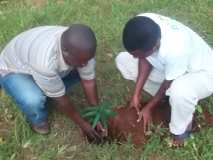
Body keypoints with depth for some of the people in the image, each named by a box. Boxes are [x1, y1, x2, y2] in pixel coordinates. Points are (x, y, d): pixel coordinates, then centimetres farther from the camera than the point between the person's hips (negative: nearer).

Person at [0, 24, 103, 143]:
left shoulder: (81, 49, -27)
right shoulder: (45, 61, -43)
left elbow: (89, 81, -14)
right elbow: (61, 99, -28)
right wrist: (83, 124, -16)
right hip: (13, 70, -5)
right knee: (34, 101, -33)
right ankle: (38, 121, 1)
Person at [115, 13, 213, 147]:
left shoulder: (174, 50, -43)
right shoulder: (143, 27, -26)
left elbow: (169, 84, -25)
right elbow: (145, 59, -10)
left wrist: (149, 108, -11)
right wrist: (137, 94, -10)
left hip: (201, 73, -7)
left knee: (180, 91, -42)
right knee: (123, 60, -2)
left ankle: (180, 131, -8)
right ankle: (164, 97, 11)